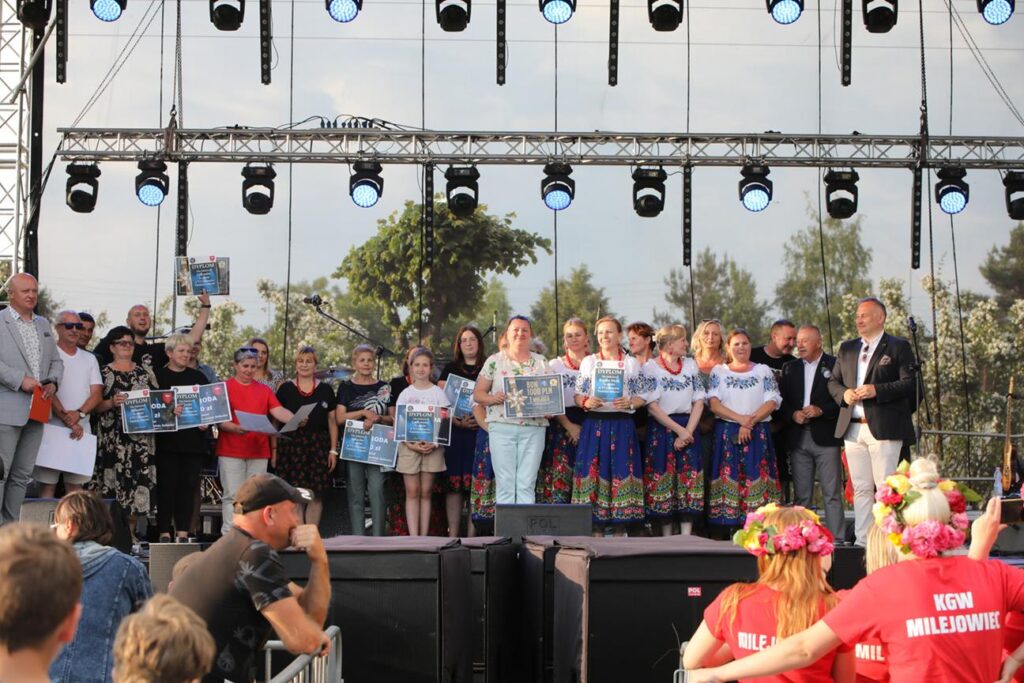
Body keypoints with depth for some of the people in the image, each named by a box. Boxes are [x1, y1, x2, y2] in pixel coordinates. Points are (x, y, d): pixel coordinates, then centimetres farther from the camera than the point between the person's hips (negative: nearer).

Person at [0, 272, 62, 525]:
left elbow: (56, 361, 21)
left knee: (22, 475, 10)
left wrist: (53, 383, 3)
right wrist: (20, 380, -18)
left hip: (36, 410, 7)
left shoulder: (43, 325, 18)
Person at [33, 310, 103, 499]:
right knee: (48, 483, -4)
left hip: (81, 429, 4)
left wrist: (79, 414, -11)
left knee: (75, 484, 3)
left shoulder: (89, 359, 16)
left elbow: (97, 393, 7)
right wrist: (67, 420, -15)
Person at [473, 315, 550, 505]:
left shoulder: (541, 362, 14)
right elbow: (477, 394, 7)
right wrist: (493, 398, -13)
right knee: (505, 482, -4)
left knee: (527, 484, -2)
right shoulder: (494, 361, 8)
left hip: (534, 427, 1)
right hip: (502, 425, -1)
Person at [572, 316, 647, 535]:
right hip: (594, 423, 1)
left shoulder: (631, 363, 10)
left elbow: (641, 397, 7)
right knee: (594, 470, -4)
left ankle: (620, 529, 0)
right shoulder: (588, 362, 13)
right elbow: (578, 395, 10)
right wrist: (586, 402, -12)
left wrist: (629, 403, -13)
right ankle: (597, 529, 0)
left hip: (622, 424, -1)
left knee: (621, 470, -5)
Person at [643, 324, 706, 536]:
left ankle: (686, 537, -2)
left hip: (689, 428, 3)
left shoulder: (691, 365, 10)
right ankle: (666, 540, 7)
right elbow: (652, 406, -10)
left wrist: (688, 431, -8)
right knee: (662, 479, -2)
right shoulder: (650, 367, -4)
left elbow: (699, 401, 5)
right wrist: (678, 430, -14)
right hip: (661, 429, -3)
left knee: (689, 480, -2)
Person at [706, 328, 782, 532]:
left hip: (757, 435, 0)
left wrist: (751, 421, -13)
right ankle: (730, 530, -5)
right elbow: (713, 403, -1)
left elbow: (772, 402, 0)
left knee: (756, 478, -6)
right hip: (726, 435, 0)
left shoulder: (763, 371, 12)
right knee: (728, 478, -6)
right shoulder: (718, 372, 11)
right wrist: (740, 418, -13)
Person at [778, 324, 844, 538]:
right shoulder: (790, 368, 15)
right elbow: (782, 401, 11)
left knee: (832, 494, -5)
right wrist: (793, 414, -7)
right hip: (798, 438, 4)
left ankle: (836, 539, -4)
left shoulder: (834, 365, 2)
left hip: (826, 437, -4)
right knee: (801, 495, 6)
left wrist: (821, 410, -14)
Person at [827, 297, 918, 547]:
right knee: (860, 488, 7)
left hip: (884, 428, -5)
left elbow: (909, 382, -9)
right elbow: (833, 381, 20)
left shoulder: (898, 347, 0)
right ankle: (862, 540, 11)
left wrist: (876, 390, -18)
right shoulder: (847, 348, 18)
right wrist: (844, 393, -2)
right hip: (853, 428, 6)